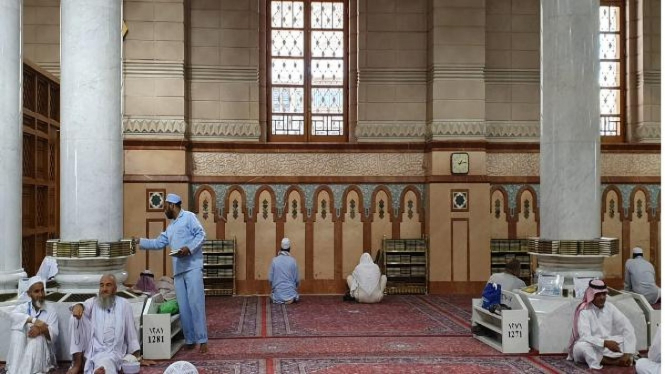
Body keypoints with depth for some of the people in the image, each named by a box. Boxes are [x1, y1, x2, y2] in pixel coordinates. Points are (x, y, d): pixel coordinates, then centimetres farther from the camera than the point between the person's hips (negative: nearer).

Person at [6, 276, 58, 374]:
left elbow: (54, 336, -7)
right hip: (21, 348, 1)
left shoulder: (51, 312, 7)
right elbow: (14, 315, -18)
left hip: (41, 351, -1)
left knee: (38, 336, -30)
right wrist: (34, 320, -31)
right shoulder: (23, 307, 9)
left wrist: (43, 329, -29)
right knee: (17, 330, -24)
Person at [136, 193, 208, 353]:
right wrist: (140, 242, 29)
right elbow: (159, 243, 30)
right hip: (178, 270, 9)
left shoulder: (189, 217, 0)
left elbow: (201, 234, -8)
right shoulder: (170, 227, 26)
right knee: (183, 307, 5)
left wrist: (189, 248, -19)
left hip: (192, 267, -8)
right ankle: (190, 340, 10)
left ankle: (202, 340, -11)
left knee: (196, 304, -12)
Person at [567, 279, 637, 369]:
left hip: (609, 345, 4)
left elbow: (628, 328, -11)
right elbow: (585, 336, -26)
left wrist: (627, 353, -22)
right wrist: (605, 343, -38)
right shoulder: (584, 311, -14)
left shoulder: (610, 307, -3)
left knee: (631, 339, -14)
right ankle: (615, 362, -23)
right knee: (580, 347, -37)